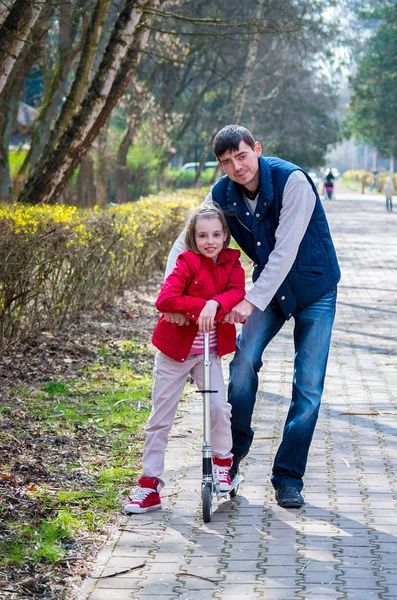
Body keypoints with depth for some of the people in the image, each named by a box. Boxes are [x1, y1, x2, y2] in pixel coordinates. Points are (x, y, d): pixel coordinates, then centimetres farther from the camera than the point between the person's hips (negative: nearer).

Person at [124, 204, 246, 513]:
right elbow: (165, 299, -25)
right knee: (160, 419, 2)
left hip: (209, 353, 3)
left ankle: (222, 464, 17)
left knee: (220, 408, -11)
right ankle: (149, 486, 9)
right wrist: (200, 307, -32)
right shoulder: (188, 262, -12)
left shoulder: (231, 262, 1)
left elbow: (237, 291, -17)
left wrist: (215, 304, -34)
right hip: (175, 350, -3)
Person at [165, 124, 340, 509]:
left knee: (308, 386, -6)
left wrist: (252, 301, -36)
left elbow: (285, 250, -30)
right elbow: (184, 243, -5)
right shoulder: (222, 196, -10)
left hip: (313, 287, -4)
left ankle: (288, 477, 5)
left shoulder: (293, 181, -26)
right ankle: (234, 450, 8)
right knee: (244, 359, -15)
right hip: (269, 288, 4)